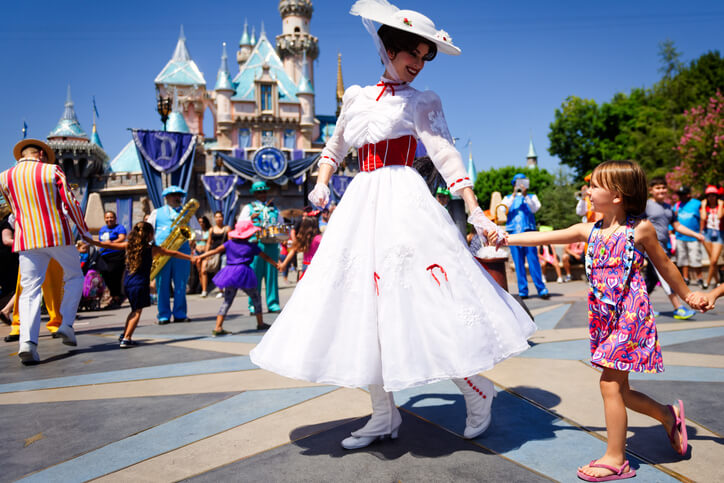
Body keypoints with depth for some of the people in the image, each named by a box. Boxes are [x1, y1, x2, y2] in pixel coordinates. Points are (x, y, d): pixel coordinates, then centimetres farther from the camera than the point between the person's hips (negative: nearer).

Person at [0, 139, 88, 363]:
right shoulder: (52, 170, -2)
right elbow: (70, 203, -3)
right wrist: (84, 229, 9)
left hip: (26, 239, 2)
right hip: (58, 235, -2)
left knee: (30, 289, 2)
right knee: (74, 277, 17)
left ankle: (27, 341, -12)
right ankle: (66, 324, 5)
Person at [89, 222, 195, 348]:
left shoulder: (128, 245, 5)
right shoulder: (152, 249, -3)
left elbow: (108, 245, 6)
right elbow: (173, 254, 2)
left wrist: (91, 241, 17)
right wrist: (190, 258, 10)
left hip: (127, 282, 5)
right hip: (141, 283, -5)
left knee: (135, 310, 22)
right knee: (137, 311, 2)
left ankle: (125, 335, 24)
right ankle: (126, 338, -7)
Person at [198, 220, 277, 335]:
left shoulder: (230, 243, 9)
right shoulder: (252, 246, 4)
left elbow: (215, 251, 5)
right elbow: (265, 257, 14)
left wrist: (200, 257, 8)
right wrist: (276, 264, 27)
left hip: (230, 272, 3)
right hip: (244, 272, -3)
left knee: (227, 301, 7)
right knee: (256, 298, 16)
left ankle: (218, 327, -4)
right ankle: (260, 323, 23)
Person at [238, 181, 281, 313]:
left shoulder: (273, 208, 21)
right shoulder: (248, 207, 11)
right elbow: (240, 223, 0)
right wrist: (251, 218, -18)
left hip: (272, 244, 3)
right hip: (255, 244, -3)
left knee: (272, 273, 2)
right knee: (255, 274, -2)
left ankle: (273, 303, 8)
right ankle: (253, 305, 4)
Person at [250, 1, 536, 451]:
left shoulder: (421, 102, 5)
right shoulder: (356, 96, 17)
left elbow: (447, 157, -6)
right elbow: (335, 148, 26)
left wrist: (476, 212, -17)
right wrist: (321, 184, 7)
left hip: (404, 203, -5)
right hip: (361, 204, 5)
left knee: (419, 302, -11)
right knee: (362, 303, 4)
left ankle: (478, 392, 12)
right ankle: (384, 414, 18)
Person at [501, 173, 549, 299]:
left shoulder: (532, 197, 17)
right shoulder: (508, 198, 19)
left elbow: (534, 208, -3)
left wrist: (525, 196, -13)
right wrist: (514, 196, -8)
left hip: (528, 231, -1)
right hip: (513, 232, 1)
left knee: (533, 260, -7)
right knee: (518, 263, 0)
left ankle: (541, 289, -5)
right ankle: (523, 291, 4)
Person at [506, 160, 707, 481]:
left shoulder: (641, 229, -5)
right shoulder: (590, 231, 7)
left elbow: (663, 264, 9)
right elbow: (544, 237, 4)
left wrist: (687, 295, 19)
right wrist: (506, 238, -3)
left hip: (630, 315, -6)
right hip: (604, 318, 6)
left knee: (610, 383, -7)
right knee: (619, 389, 11)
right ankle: (669, 416, 37)